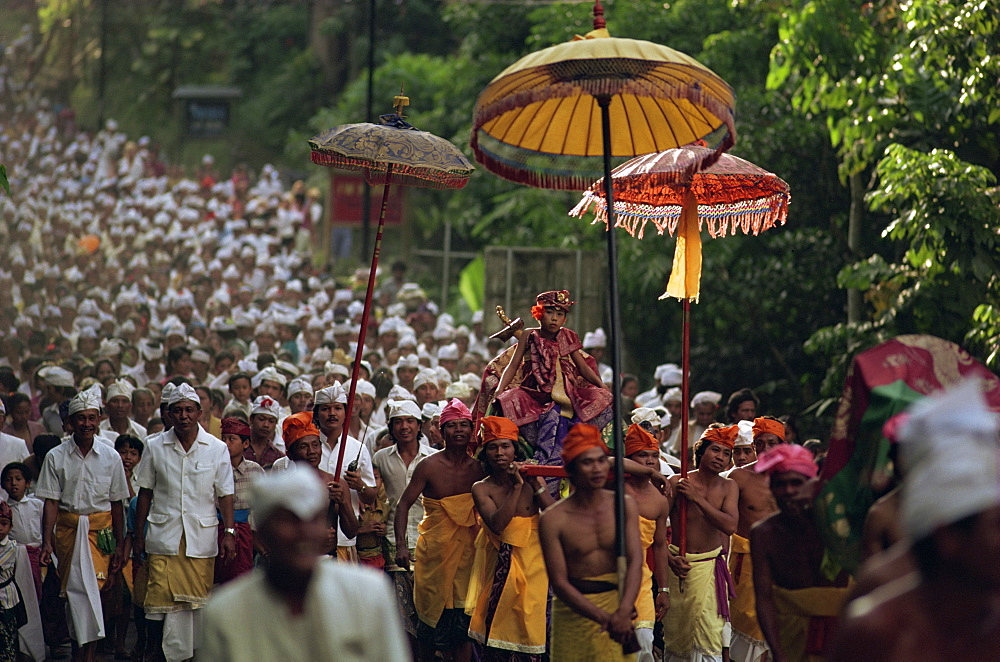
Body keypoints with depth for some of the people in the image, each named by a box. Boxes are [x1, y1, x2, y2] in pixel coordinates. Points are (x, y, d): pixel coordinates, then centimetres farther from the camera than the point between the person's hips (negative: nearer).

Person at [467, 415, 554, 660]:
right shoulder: (482, 489, -1)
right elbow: (497, 524, -17)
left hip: (533, 564, 0)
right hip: (500, 565, 0)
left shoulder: (532, 480, 2)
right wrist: (517, 487, -18)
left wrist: (536, 485, -14)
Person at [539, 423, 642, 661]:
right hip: (573, 612, -2)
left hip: (616, 603, 2)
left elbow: (635, 561, -9)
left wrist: (624, 611, -26)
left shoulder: (624, 506, 1)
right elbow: (559, 582, -11)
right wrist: (602, 618, -22)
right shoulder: (553, 520, -8)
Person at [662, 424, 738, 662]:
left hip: (710, 566, 1)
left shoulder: (728, 487, 2)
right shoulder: (677, 483, -7)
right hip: (679, 565, -1)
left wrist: (697, 497, -19)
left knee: (709, 637, -9)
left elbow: (730, 526, -14)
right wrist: (670, 558, -20)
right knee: (674, 636, 6)